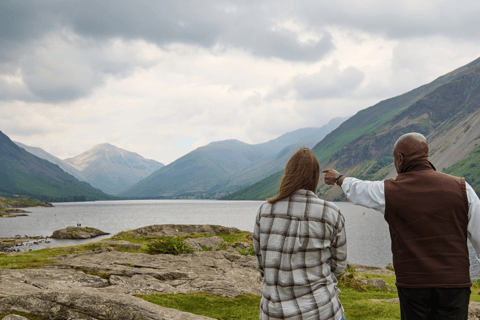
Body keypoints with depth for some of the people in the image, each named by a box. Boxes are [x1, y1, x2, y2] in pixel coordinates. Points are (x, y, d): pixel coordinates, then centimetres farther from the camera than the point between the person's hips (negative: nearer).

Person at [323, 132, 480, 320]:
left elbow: (356, 190, 19)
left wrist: (338, 178, 40)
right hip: (455, 284, 1)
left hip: (413, 285, 0)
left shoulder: (388, 192, -2)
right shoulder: (460, 187, -2)